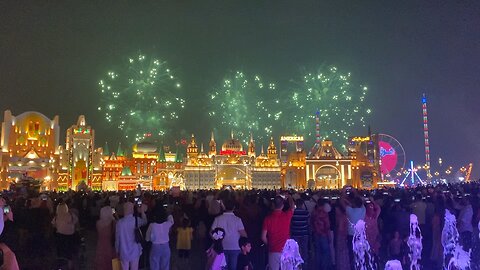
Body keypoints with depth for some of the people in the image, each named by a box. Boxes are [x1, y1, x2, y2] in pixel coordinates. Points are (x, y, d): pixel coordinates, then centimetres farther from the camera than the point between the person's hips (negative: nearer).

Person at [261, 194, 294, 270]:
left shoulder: (268, 218, -8)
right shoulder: (287, 215, -6)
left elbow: (263, 237, -5)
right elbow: (292, 207, 19)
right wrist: (289, 197, 35)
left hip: (273, 251, -1)